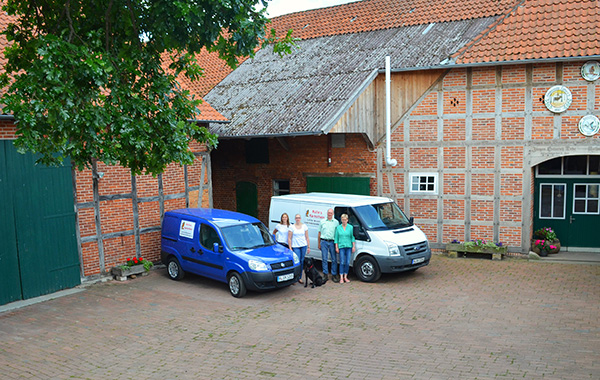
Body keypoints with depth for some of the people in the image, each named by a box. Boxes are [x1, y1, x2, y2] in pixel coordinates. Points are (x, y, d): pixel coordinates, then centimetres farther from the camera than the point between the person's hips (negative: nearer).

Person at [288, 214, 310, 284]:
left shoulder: (304, 226, 7)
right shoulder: (292, 227, 1)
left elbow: (307, 237, 10)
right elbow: (289, 238, 1)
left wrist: (308, 247, 7)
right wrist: (290, 248, -5)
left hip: (303, 246, 2)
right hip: (295, 246, -2)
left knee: (302, 262, 4)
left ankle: (299, 278, 13)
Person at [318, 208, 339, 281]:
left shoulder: (336, 222, 7)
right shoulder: (322, 222, 10)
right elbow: (319, 233, 13)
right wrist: (319, 244, 10)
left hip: (332, 242, -1)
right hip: (324, 242, 1)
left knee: (334, 259, 0)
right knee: (324, 259, 2)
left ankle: (334, 275, 8)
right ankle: (325, 274, 11)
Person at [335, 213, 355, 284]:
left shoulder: (350, 227, 4)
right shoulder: (338, 228, 5)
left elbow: (352, 237, 5)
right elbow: (336, 238, 7)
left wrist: (354, 246, 0)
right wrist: (336, 247, 1)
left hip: (349, 246, 1)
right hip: (341, 246, -1)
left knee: (347, 262, 1)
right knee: (342, 262, -5)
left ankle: (345, 277, 13)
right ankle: (341, 278, 0)